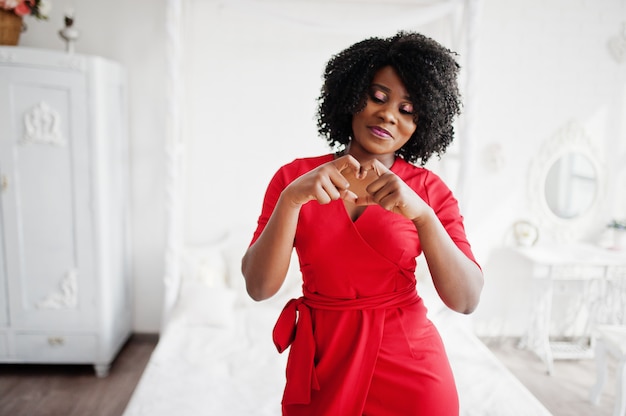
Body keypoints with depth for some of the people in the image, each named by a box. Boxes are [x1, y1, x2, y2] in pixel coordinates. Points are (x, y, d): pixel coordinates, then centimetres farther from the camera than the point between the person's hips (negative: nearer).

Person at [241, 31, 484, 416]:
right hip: (320, 363, 0)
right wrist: (292, 199, -26)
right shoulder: (294, 177, -5)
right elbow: (259, 288, -13)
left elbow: (466, 300, -13)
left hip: (410, 366, 1)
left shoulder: (429, 189, -4)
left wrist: (420, 212, -26)